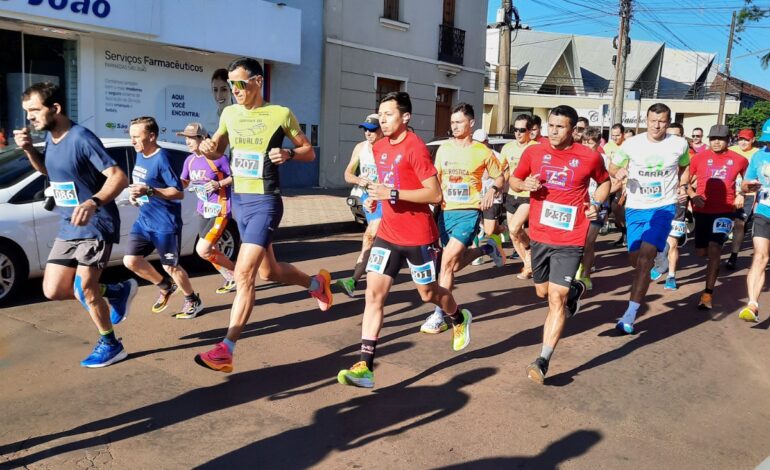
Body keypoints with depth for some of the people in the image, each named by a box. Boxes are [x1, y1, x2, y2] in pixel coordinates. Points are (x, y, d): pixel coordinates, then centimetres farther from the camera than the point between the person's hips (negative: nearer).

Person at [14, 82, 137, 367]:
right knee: (53, 290, 6)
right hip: (68, 228, 8)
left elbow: (119, 177, -26)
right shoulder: (50, 138, 5)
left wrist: (93, 202, -44)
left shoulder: (81, 138, -19)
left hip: (96, 225, -8)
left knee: (83, 289, -6)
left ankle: (110, 345, 15)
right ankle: (119, 292, 24)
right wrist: (29, 150, 4)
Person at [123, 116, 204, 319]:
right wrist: (135, 193, 4)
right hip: (143, 220, 8)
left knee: (170, 267, 1)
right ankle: (165, 286, 23)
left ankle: (193, 301, 24)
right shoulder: (139, 155, 7)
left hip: (166, 224, -8)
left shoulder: (161, 159, -17)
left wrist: (149, 191, -29)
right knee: (130, 260, 0)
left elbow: (179, 193, -20)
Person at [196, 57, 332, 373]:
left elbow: (310, 152, 1)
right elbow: (217, 150, 19)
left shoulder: (280, 114, -7)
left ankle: (226, 350, -10)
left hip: (264, 202, -7)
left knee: (244, 273, -15)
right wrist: (208, 148, -4)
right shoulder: (229, 113, 8)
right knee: (269, 271, 18)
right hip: (238, 200, 7)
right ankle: (317, 282, 45)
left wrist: (288, 154, -20)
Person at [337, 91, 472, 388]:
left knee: (428, 293, 14)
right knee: (374, 294, -4)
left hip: (418, 236, -6)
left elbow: (435, 194, -20)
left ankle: (460, 320, 48)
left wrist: (393, 194, -25)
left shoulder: (415, 148, -16)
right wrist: (375, 198, 4)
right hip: (387, 234, 6)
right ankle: (365, 367, -2)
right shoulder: (379, 147, 8)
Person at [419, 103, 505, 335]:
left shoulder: (482, 151, -4)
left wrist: (493, 189, -14)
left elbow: (499, 178, 7)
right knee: (456, 264, 16)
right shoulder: (443, 149, 7)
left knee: (447, 262, -14)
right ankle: (487, 248, 44)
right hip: (446, 211, 5)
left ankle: (439, 315, -3)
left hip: (469, 212, -5)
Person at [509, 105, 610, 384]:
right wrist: (525, 185, -10)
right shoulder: (533, 152, -1)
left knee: (556, 299, -10)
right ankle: (574, 290, 53)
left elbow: (604, 181, 15)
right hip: (539, 236, 4)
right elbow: (513, 180, 13)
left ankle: (543, 361, -6)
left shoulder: (589, 157, -4)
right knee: (543, 292, 20)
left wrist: (597, 204, -4)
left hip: (570, 240, -4)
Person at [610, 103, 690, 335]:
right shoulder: (631, 144, -5)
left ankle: (629, 315, -16)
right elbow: (612, 167, 6)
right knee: (635, 259, 11)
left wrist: (683, 186, -1)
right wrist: (618, 172, -17)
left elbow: (685, 167, 17)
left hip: (664, 207, -2)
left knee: (645, 258, -17)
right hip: (636, 207, 2)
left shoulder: (679, 144, -3)